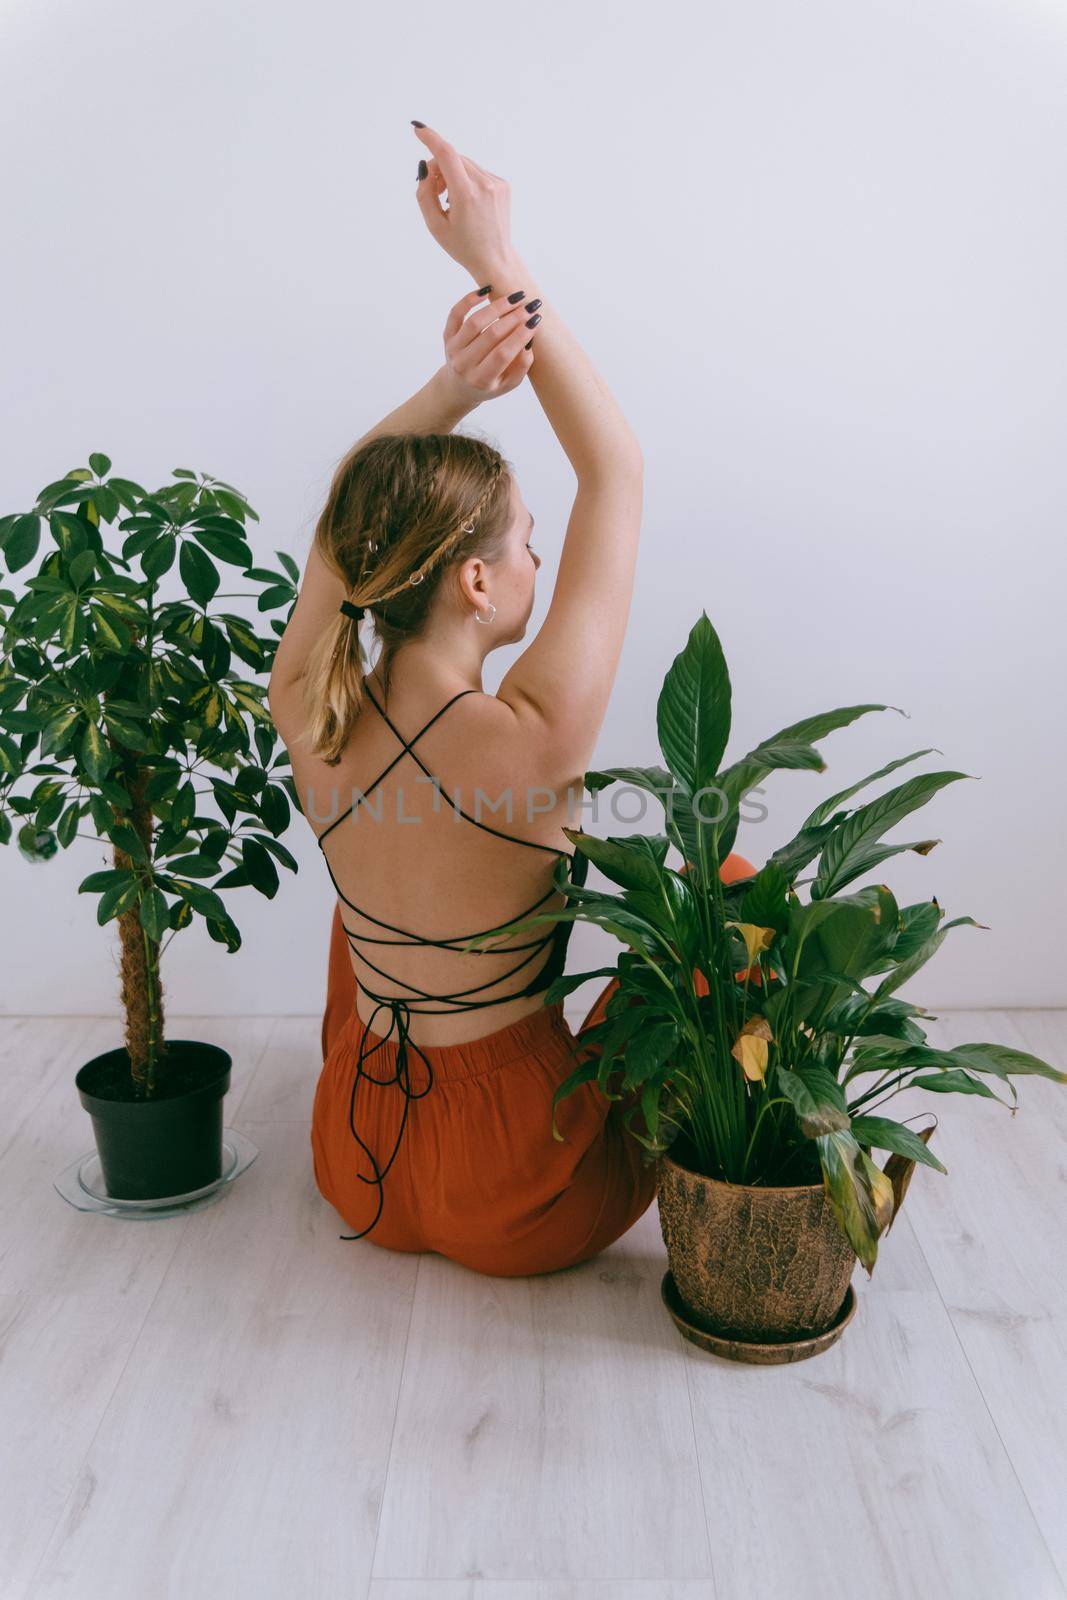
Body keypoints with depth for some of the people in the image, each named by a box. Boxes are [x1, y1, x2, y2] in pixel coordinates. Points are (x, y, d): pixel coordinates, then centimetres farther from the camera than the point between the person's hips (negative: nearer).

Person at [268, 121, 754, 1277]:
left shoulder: (311, 717, -15)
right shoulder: (529, 744, -30)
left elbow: (355, 501, 1)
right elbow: (616, 471, -18)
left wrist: (452, 387, -16)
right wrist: (502, 270, -16)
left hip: (357, 1171, 5)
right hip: (525, 1206, -5)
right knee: (729, 882, 7)